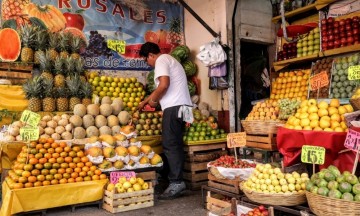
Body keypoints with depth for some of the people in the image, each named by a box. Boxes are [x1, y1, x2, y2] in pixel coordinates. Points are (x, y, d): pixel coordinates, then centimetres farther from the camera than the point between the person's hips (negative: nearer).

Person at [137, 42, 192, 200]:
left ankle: (176, 182, -8)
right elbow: (161, 88, 33)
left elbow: (164, 85, -18)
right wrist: (145, 101, 36)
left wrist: (153, 100, -3)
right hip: (181, 106, 10)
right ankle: (177, 180, 12)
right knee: (176, 145, 9)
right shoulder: (169, 60, 29)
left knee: (170, 145, -9)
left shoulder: (161, 60, -2)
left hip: (174, 107, -10)